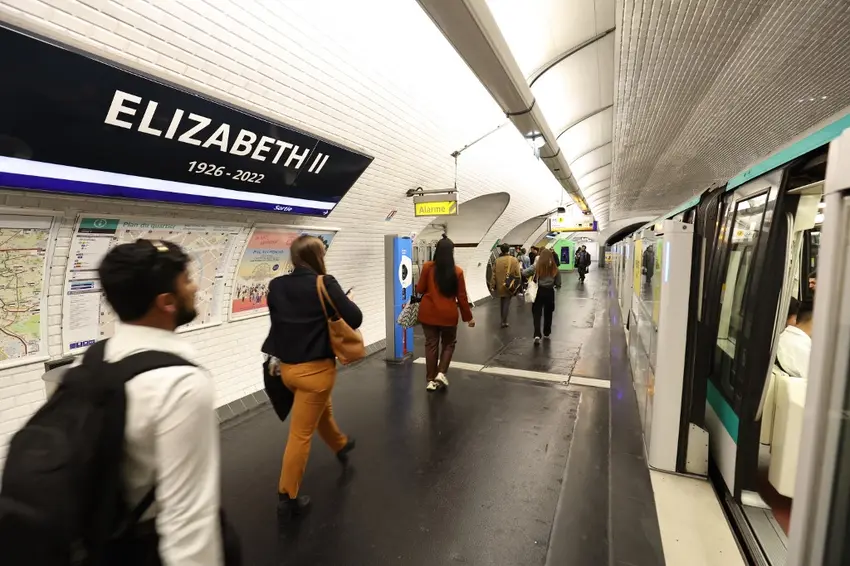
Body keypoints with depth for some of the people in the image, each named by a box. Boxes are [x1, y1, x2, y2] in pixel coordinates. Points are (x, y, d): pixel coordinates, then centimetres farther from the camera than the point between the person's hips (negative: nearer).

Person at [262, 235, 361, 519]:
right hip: (316, 368, -7)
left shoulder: (276, 286, -1)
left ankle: (340, 445, 56)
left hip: (287, 367, 7)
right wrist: (348, 303, 4)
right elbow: (354, 319, -17)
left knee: (322, 409, 31)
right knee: (300, 434, 7)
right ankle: (287, 498, 22)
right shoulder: (324, 284, -18)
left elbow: (278, 321, 11)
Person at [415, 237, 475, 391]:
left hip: (428, 313, 1)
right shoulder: (457, 271, -8)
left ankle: (431, 380, 16)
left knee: (431, 344, 11)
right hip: (448, 314, -1)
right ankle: (441, 373, 8)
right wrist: (468, 317, 7)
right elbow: (462, 296, -3)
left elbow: (420, 289, 1)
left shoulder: (427, 267, -6)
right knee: (449, 344, 19)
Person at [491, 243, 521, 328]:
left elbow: (493, 274, -3)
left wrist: (492, 285, 5)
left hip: (500, 285, 3)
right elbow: (518, 274, -7)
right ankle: (504, 321, 4)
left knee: (502, 303, 19)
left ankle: (503, 319, 31)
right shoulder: (514, 260, -10)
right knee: (507, 303, 5)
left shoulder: (497, 260, -5)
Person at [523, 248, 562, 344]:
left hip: (539, 291, -1)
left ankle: (537, 335, -12)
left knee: (537, 314, 2)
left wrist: (532, 275, 10)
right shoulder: (555, 269, -2)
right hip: (549, 292, 2)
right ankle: (546, 334, 29)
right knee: (548, 314, 17)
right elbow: (558, 284, 2)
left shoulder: (536, 266, -7)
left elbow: (524, 273, -8)